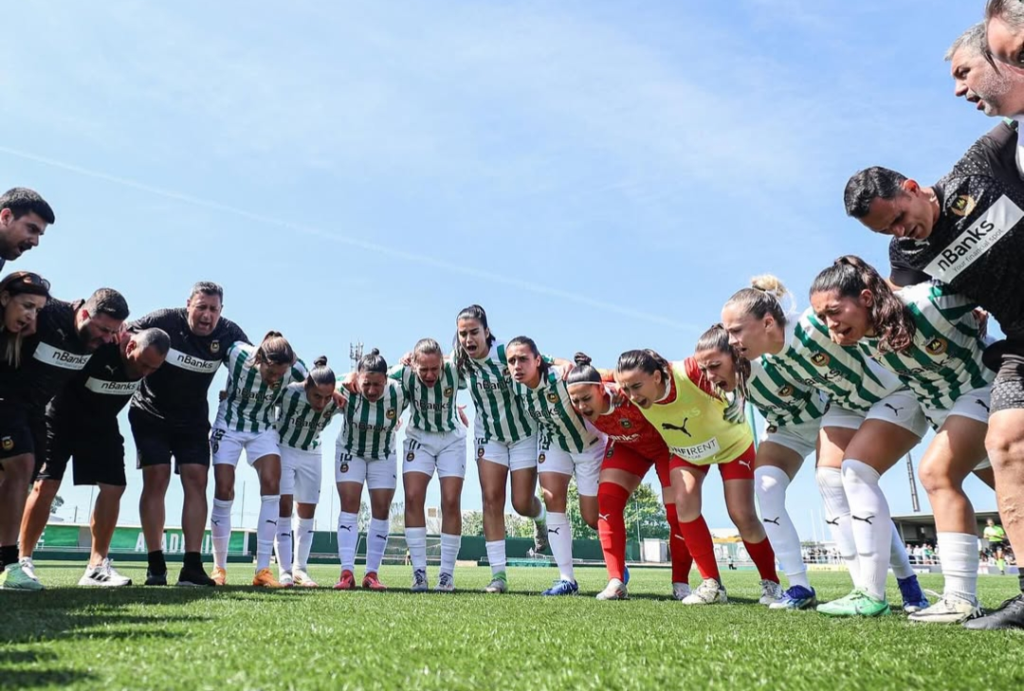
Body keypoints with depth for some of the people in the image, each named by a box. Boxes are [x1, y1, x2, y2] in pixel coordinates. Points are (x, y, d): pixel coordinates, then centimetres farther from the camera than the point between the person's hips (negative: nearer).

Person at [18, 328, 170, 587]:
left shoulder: (149, 357, -18)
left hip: (102, 424, 5)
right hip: (62, 418, -5)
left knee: (114, 487, -3)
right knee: (46, 485, -7)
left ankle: (97, 566, 4)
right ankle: (23, 561, 6)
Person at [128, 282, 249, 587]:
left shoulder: (227, 332, -11)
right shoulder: (164, 321, -18)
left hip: (193, 421, 3)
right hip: (150, 415, -2)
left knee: (197, 481, -7)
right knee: (156, 480, -9)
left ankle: (192, 566, -7)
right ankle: (155, 565, -4)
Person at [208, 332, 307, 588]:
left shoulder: (294, 369, -23)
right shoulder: (236, 353, -29)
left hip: (264, 429, 1)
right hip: (229, 425, -1)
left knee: (272, 487, -16)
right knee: (224, 492, -6)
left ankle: (263, 570, -11)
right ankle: (219, 568, 11)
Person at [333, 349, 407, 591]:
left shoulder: (399, 393, -28)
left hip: (383, 457, 1)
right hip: (350, 453, -1)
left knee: (381, 511, -2)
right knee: (349, 507, -10)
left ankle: (372, 573, 6)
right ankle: (347, 572, -11)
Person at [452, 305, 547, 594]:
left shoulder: (507, 353, -23)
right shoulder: (460, 362, -9)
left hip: (523, 433, -3)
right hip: (489, 436, 3)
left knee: (522, 503, -2)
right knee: (491, 500, -7)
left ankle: (541, 517, 37)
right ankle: (498, 574, -1)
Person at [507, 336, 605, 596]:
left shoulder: (563, 377, -37)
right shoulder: (516, 384, -19)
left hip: (590, 444, -4)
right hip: (554, 443, 5)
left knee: (592, 518, 2)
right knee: (553, 501, -11)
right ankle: (567, 579, -1)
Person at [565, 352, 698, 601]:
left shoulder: (629, 396, -43)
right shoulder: (582, 406, -27)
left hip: (668, 442, -4)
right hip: (628, 446, 5)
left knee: (679, 511, -8)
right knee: (607, 502, -11)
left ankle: (680, 583, 13)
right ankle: (616, 582, -6)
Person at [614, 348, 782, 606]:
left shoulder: (692, 372, -42)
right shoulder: (633, 391, -29)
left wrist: (738, 400, -38)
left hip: (731, 443, -3)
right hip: (685, 451, 3)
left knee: (743, 516, -6)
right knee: (684, 505, -18)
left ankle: (771, 583, 18)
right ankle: (712, 584, -4)